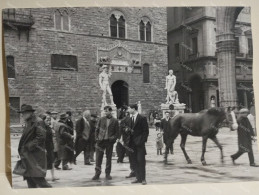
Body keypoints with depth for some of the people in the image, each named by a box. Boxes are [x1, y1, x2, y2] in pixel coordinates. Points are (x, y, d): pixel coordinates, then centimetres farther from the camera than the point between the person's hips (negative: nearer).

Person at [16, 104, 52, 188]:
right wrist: (22, 150, 13)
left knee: (38, 177, -11)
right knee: (29, 178, 10)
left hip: (35, 155, -9)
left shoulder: (38, 122, -12)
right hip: (27, 156, 9)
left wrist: (30, 146, -19)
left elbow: (42, 136, -20)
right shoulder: (27, 123, 17)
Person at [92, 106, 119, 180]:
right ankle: (97, 174, 11)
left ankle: (107, 174, 17)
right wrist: (96, 138, 1)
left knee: (109, 158, 6)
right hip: (100, 141, 1)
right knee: (98, 158, 1)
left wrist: (113, 139, -9)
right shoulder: (101, 119, 5)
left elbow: (117, 132, 3)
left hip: (109, 141, -1)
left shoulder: (115, 121, 0)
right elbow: (97, 129, 10)